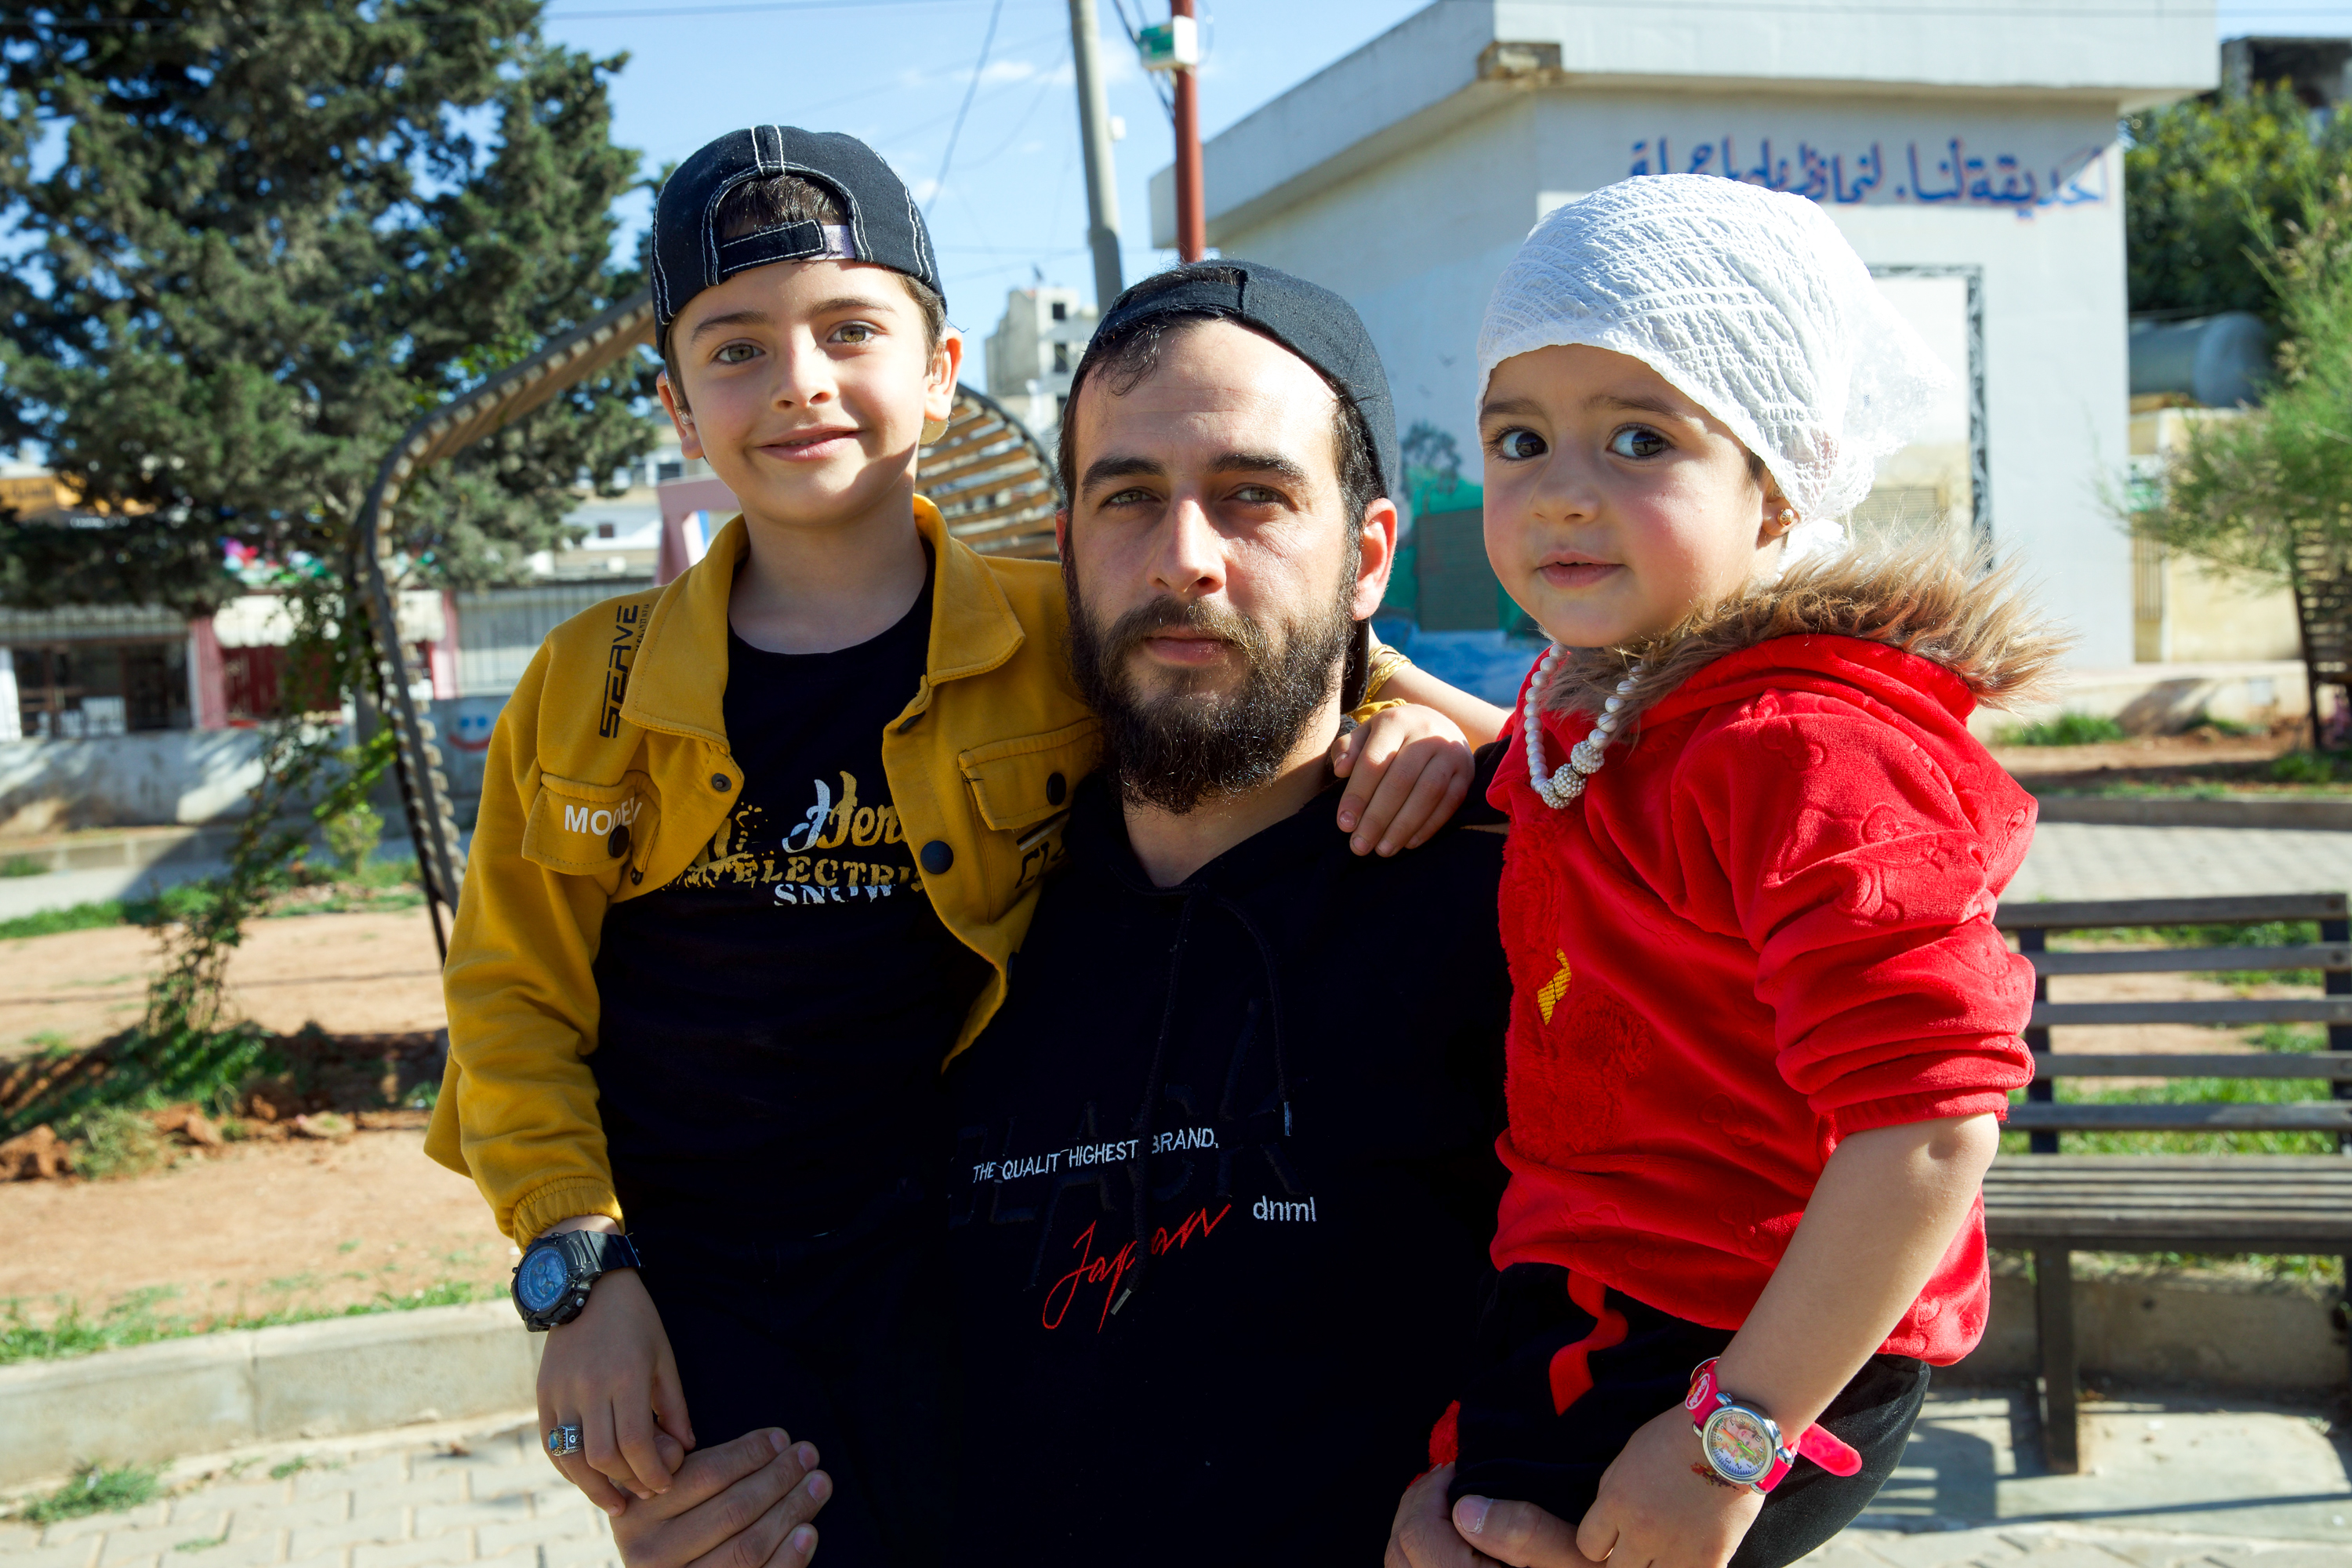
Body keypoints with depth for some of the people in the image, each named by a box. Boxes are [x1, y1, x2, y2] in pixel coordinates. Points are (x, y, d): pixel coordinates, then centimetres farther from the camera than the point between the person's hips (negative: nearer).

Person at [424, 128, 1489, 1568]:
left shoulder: (1068, 644, -4)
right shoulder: (587, 688, 1)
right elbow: (515, 995, 6)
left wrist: (1404, 725, -16)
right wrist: (580, 1271, -4)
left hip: (957, 1287, 0)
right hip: (684, 1306, 1)